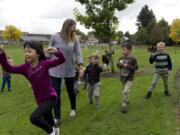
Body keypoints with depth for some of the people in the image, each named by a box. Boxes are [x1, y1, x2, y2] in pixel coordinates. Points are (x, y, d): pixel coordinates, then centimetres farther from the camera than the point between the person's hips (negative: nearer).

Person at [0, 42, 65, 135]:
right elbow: (9, 68, -10)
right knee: (48, 123, 22)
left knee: (34, 118, -22)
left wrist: (56, 52, -37)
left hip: (50, 97, -6)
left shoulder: (44, 64, -14)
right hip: (40, 100, 6)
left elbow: (62, 60, -17)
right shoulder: (26, 67, -3)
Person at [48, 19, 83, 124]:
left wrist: (80, 67, -17)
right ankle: (57, 117, 11)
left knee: (71, 91, 16)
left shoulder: (75, 39, -2)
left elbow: (78, 53, -5)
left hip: (69, 70, 2)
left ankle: (73, 109, 42)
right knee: (56, 93, 1)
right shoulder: (55, 37, -8)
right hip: (55, 70, -2)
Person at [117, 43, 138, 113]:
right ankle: (126, 100, 43)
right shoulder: (121, 58, 0)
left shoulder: (132, 59, -13)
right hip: (122, 77, 5)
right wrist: (119, 65, -12)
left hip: (129, 78, -5)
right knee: (124, 90, 20)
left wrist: (128, 66, -22)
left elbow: (136, 67, -13)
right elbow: (118, 66, 12)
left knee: (125, 91, -17)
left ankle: (124, 106, -8)